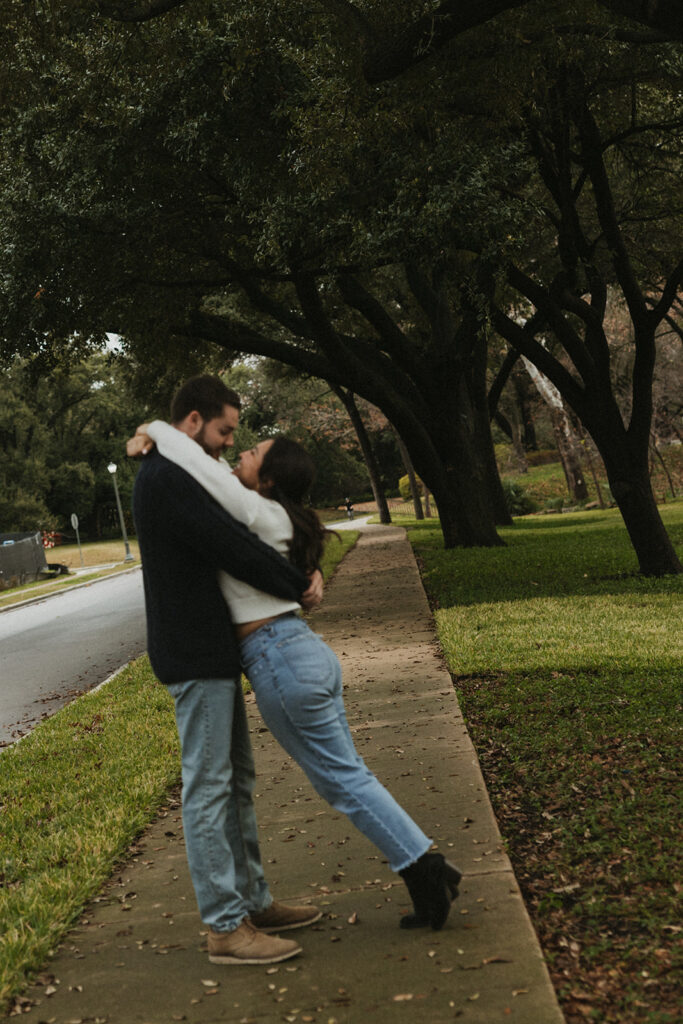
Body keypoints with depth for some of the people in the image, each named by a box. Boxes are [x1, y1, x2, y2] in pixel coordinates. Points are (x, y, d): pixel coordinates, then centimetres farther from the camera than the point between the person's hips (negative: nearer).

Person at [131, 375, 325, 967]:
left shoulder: (177, 478, 18)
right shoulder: (165, 480, -17)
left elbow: (229, 538, 18)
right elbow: (231, 546, -22)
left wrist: (297, 577, 3)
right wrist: (298, 586, -10)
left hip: (213, 651, 11)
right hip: (196, 657, -11)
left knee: (236, 780, 15)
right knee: (208, 786, -6)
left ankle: (252, 902, 24)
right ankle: (225, 928, 1)